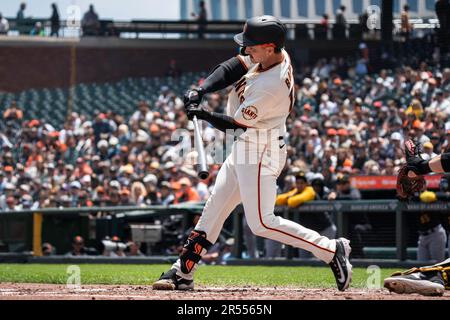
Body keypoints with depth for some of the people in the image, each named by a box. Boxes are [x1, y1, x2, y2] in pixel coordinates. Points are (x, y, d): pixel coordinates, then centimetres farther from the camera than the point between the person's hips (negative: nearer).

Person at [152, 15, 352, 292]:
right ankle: (183, 272, 23)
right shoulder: (275, 55, -3)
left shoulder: (271, 85, -29)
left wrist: (202, 113, -8)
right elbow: (231, 69, 4)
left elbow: (233, 124, -22)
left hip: (261, 153, -10)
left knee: (262, 223, -11)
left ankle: (330, 250, -6)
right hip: (245, 145, 10)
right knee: (216, 206, 15)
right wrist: (200, 91, -9)